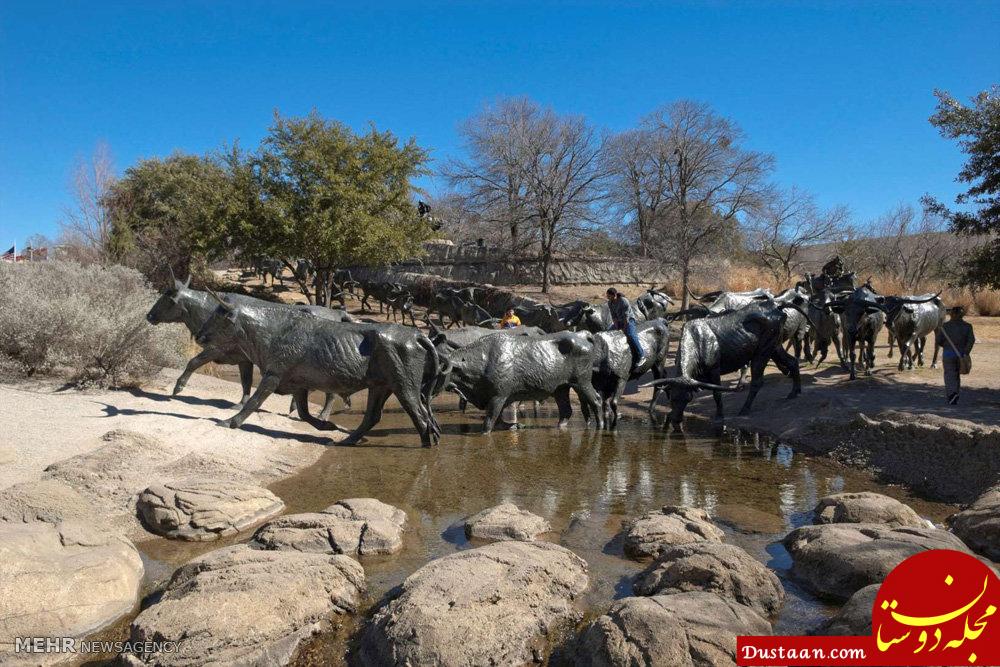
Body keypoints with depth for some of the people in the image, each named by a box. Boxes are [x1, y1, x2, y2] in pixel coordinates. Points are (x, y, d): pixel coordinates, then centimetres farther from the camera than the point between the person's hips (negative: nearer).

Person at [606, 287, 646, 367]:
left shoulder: (624, 302, -24)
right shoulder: (610, 303, -4)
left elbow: (626, 317, -22)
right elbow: (613, 316, -1)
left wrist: (624, 329, -19)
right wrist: (617, 328, -9)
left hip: (629, 320, -8)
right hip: (618, 321, 8)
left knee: (630, 335, -28)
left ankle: (641, 356, -27)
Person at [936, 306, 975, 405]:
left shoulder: (945, 326, -5)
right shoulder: (967, 326, 1)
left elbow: (938, 340, -3)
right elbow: (971, 340, -10)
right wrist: (966, 353, -12)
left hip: (948, 354, -2)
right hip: (961, 354, 3)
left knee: (950, 375, -1)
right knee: (957, 375, 16)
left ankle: (952, 394, -23)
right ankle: (955, 395, 22)